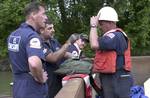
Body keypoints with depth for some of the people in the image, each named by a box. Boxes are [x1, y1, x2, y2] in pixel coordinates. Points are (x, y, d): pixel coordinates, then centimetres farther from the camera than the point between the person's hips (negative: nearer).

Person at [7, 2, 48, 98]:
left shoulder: (13, 34, 8)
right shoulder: (32, 36, -21)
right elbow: (34, 63, -38)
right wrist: (40, 79, -21)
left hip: (18, 87, 8)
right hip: (32, 90, -8)